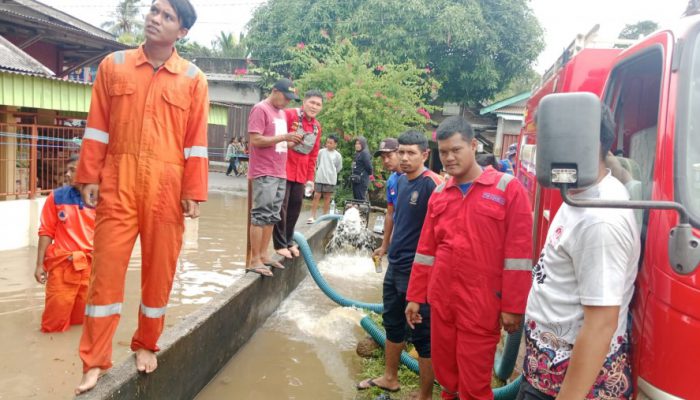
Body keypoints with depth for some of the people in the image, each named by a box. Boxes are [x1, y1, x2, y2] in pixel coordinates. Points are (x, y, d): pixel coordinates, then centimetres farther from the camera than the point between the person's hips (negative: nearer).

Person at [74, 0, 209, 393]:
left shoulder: (194, 79, 3)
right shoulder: (113, 65, 8)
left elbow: (197, 140, 0)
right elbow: (97, 126, 7)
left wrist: (193, 192, -3)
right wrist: (90, 177, 2)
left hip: (166, 188, -1)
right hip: (118, 184, 1)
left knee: (160, 270, 7)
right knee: (107, 268, 2)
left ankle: (147, 345, 27)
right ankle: (95, 361, 14)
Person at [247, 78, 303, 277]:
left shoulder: (281, 113, 19)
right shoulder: (260, 109, -8)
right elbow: (255, 140, -17)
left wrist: (292, 141, 6)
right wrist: (284, 137, -18)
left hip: (280, 173, 9)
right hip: (264, 173, -9)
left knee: (272, 217, 11)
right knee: (261, 216, -7)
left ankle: (263, 255, 19)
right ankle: (254, 261, -2)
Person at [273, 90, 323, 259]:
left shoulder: (317, 126, 13)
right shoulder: (289, 115, -9)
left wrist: (310, 178, 15)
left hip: (300, 173, 6)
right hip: (283, 169, -6)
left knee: (295, 206, 8)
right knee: (281, 206, -3)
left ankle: (288, 240, 23)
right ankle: (280, 244, 7)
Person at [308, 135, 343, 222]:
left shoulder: (337, 155, -1)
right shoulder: (321, 152, 1)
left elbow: (339, 168, 9)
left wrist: (331, 173, 11)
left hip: (330, 180, 0)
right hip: (319, 178, 1)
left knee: (327, 198, 7)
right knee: (316, 196, -3)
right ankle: (313, 216, 0)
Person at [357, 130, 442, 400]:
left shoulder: (432, 184, -18)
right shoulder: (402, 180, 7)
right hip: (395, 266, 9)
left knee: (422, 335, 4)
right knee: (393, 324, 22)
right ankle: (390, 378, 41)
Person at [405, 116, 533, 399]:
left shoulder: (508, 187, -7)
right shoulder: (439, 194, 8)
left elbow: (519, 252, -9)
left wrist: (513, 306, -9)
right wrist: (415, 296, 12)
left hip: (482, 305, -5)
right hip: (441, 300, 5)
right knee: (444, 372, 18)